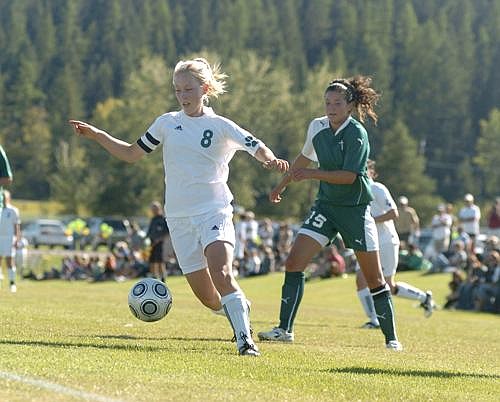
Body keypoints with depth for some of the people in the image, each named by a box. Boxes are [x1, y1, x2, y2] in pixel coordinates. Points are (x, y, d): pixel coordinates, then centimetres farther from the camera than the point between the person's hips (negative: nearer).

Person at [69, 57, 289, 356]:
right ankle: (240, 308, 33)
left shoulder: (220, 126, 1)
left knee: (220, 272, -29)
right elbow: (132, 153, 19)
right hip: (179, 218, 4)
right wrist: (96, 135, 9)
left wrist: (270, 160, -32)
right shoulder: (167, 123, 11)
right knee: (208, 298, 2)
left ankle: (245, 339, -29)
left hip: (214, 211, -3)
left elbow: (257, 148, -9)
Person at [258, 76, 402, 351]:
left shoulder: (357, 134, -16)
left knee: (374, 279, 1)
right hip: (326, 205, 5)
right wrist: (282, 184, 29)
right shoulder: (317, 127, 3)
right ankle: (285, 329, -6)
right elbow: (304, 158, 21)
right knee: (293, 263, -9)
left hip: (355, 209, -5)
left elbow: (349, 176, -22)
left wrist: (311, 174, -25)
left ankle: (391, 338, 12)